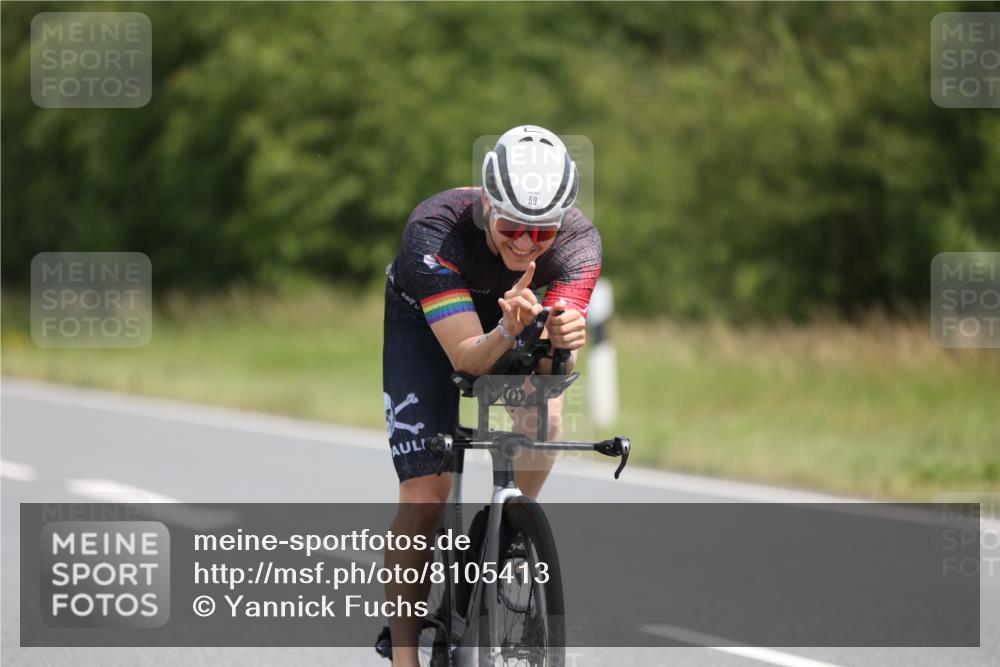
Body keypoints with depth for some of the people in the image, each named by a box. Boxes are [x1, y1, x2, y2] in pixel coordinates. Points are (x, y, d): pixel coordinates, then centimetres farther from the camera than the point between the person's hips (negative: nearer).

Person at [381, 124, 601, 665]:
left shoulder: (579, 241, -32)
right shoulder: (434, 229, -39)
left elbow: (555, 366, -39)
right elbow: (467, 357, -42)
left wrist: (561, 338, -61)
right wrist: (508, 332, -62)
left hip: (511, 314, 2)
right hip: (422, 323, -2)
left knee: (543, 414, -29)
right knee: (424, 494, -14)